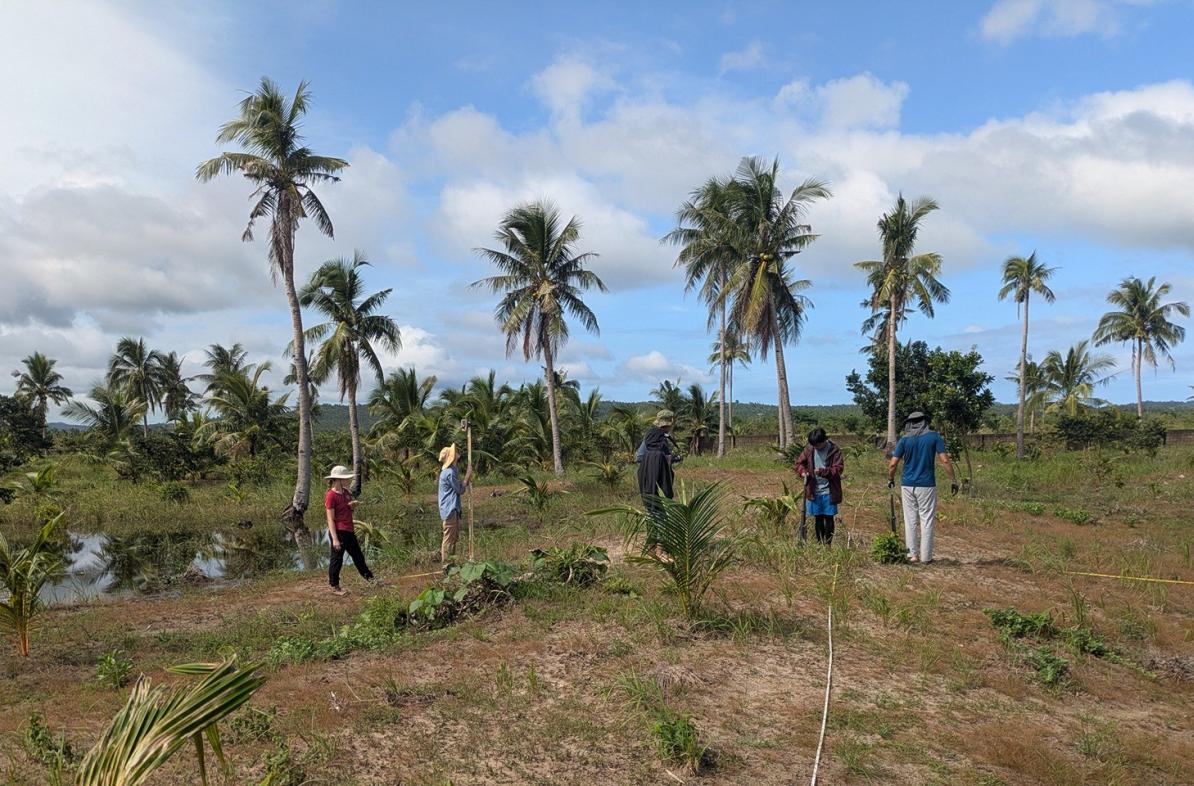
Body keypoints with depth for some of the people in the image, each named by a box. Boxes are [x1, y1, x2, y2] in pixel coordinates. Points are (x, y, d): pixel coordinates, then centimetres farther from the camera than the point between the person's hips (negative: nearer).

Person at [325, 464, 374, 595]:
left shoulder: (346, 492, 8)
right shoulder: (331, 496, -16)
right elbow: (330, 519, -18)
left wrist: (353, 504, -2)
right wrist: (335, 538, -22)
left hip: (349, 531, 9)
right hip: (338, 532, -9)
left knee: (358, 556, 21)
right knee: (337, 559, 3)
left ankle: (370, 578, 35)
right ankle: (334, 587, 16)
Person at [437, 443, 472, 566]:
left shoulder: (447, 471, 13)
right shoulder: (450, 473, -19)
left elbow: (457, 488, 19)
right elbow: (460, 490, -14)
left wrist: (467, 481, 9)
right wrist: (467, 475, -9)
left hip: (451, 509, 10)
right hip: (450, 510, -10)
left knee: (454, 536, 18)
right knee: (449, 537, -4)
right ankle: (445, 563, 1)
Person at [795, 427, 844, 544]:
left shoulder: (834, 450, -9)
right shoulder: (809, 449, 0)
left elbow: (839, 469, -14)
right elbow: (799, 463, 9)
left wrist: (823, 471, -27)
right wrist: (803, 472, -11)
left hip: (829, 492, -3)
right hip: (814, 491, 3)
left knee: (828, 518, 4)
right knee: (818, 518, 12)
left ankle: (828, 544, 14)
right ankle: (819, 544, 23)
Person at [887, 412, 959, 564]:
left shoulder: (904, 440, 2)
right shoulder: (934, 437, 0)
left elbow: (892, 464, -2)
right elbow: (945, 461, -6)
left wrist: (890, 479, 14)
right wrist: (953, 480, 1)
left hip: (907, 485, 2)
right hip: (926, 485, -1)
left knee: (910, 521, 9)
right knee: (927, 521, 4)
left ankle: (912, 554, 11)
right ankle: (926, 557, 6)